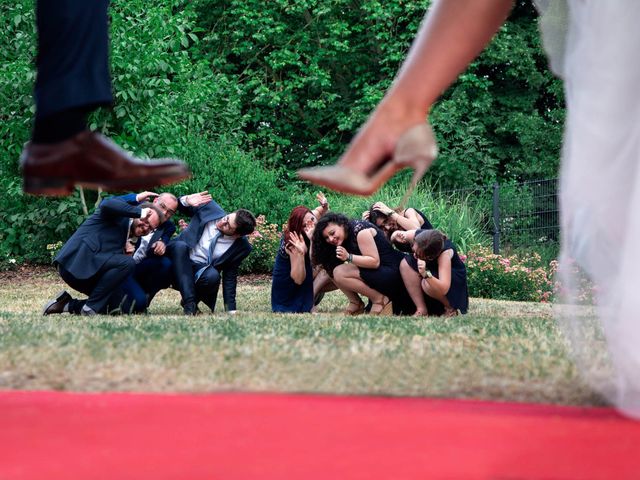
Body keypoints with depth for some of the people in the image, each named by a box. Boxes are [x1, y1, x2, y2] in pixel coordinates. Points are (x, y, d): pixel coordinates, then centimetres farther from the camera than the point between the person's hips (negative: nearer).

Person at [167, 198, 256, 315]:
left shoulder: (242, 247, -11)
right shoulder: (209, 208, -10)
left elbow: (230, 277, -2)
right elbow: (181, 205, 6)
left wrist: (231, 310, -6)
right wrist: (187, 200, -19)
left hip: (201, 274, -1)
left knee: (213, 276, -36)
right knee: (180, 245, -33)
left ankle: (192, 300, -3)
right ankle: (189, 304, -31)